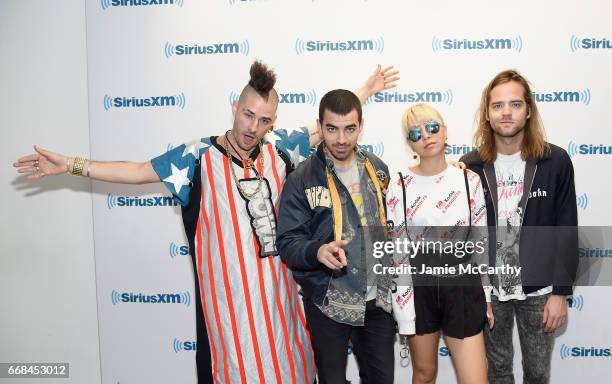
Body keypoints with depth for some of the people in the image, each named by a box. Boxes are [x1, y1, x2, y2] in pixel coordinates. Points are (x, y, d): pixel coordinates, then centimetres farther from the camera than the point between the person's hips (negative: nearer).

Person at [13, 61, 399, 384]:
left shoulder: (279, 147, 2)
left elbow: (324, 128, 15)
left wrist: (365, 90, 17)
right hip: (228, 289, -3)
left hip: (278, 284, 3)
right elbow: (139, 171, -1)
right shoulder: (199, 156, -6)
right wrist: (70, 164, -2)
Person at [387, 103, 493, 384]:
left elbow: (481, 243, 6)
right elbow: (398, 253, -7)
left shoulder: (469, 180, -1)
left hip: (462, 288, 1)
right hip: (418, 289, -1)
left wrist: (486, 296, 9)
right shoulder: (399, 186, -7)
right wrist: (403, 312, -8)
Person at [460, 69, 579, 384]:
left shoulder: (555, 162, -7)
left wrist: (560, 292, -7)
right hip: (487, 289, 1)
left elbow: (566, 232, -4)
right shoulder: (470, 166, -5)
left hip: (539, 290, 0)